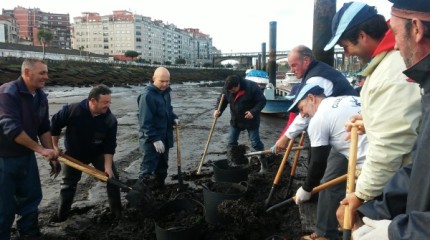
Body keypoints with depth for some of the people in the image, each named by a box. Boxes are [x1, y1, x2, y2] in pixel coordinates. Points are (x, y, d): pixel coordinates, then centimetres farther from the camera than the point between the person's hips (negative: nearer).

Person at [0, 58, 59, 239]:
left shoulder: (41, 96, 2)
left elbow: (44, 128, 9)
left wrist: (51, 155, 6)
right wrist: (41, 149, -25)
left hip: (27, 156, 7)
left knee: (32, 197, 16)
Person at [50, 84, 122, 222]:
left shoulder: (110, 119, -26)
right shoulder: (72, 110, -30)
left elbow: (109, 145, -20)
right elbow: (55, 124, -13)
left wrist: (108, 166, -25)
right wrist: (55, 146, -7)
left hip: (98, 153, 1)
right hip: (74, 153, 0)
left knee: (112, 177, -5)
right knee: (68, 183, 10)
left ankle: (117, 211, 11)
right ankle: (62, 214, 30)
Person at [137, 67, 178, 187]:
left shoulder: (165, 92, 6)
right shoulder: (147, 95, -20)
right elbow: (146, 121, -23)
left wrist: (174, 118, 0)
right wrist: (155, 139, -25)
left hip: (165, 137, 8)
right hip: (151, 140, -8)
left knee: (162, 167, 20)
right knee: (147, 170, -1)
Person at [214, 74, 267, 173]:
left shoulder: (252, 87, -25)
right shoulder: (226, 89, -11)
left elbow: (262, 101, -18)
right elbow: (223, 101, 2)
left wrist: (253, 112, -30)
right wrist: (218, 110, -18)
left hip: (250, 120, -4)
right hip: (235, 120, 5)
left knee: (255, 143, 1)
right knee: (231, 142, 8)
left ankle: (264, 163, 17)